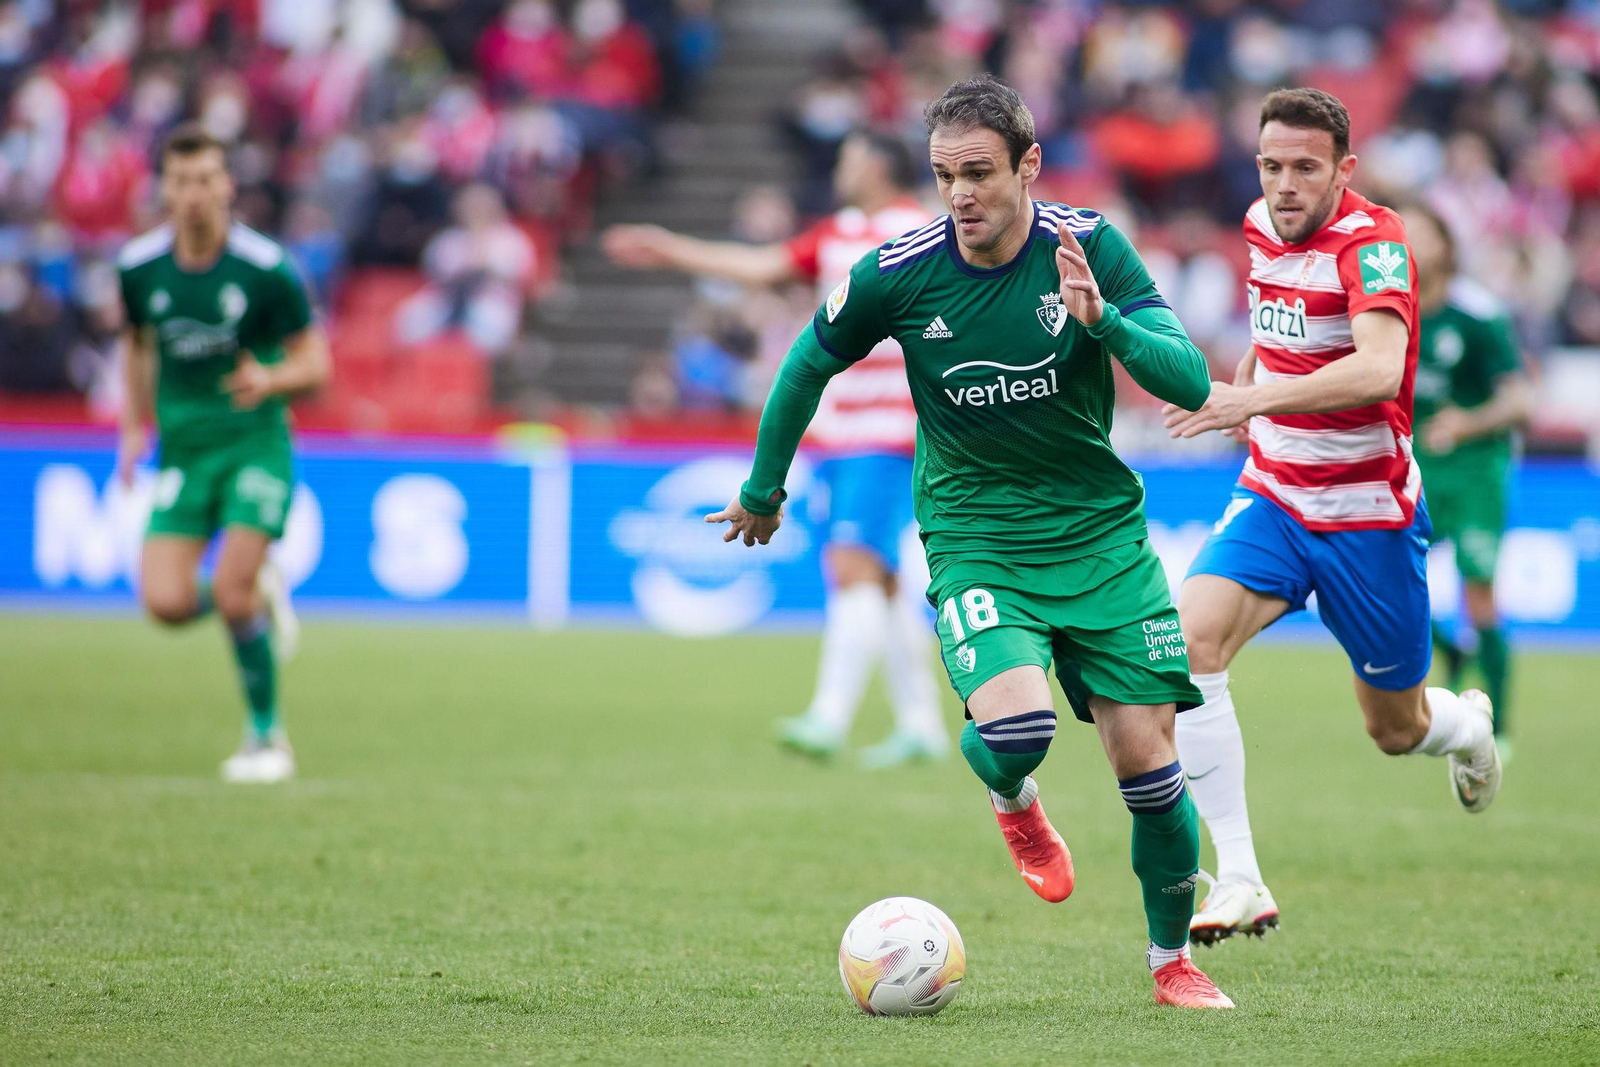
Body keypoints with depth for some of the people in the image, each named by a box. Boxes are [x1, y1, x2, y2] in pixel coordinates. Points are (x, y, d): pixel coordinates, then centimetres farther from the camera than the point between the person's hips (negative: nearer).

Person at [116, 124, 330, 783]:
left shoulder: (266, 269, -12)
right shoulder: (139, 267, -1)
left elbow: (315, 363, -5)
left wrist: (271, 381, -26)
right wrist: (135, 426, 13)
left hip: (256, 440, -3)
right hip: (182, 449, 3)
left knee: (232, 591, -17)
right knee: (166, 603, -13)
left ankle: (266, 736, 5)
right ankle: (259, 594, 22)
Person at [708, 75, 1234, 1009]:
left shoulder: (1090, 247, -11)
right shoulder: (897, 273, -11)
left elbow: (1191, 382, -15)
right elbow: (810, 365, 8)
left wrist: (1104, 320, -32)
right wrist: (763, 492, 18)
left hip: (1101, 531, 1)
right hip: (974, 539, -1)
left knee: (1147, 758, -2)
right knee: (1016, 724, -27)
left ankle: (1174, 959, 22)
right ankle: (1014, 802, 12)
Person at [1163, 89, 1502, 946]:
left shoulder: (1373, 241, -21)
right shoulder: (1262, 227, 2)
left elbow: (1379, 368, -39)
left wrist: (1259, 397, -49)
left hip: (1368, 515, -5)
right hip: (1271, 498, 5)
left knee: (1396, 729, 10)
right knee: (1190, 641, -24)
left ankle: (1468, 727, 50)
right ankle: (1239, 881, -23)